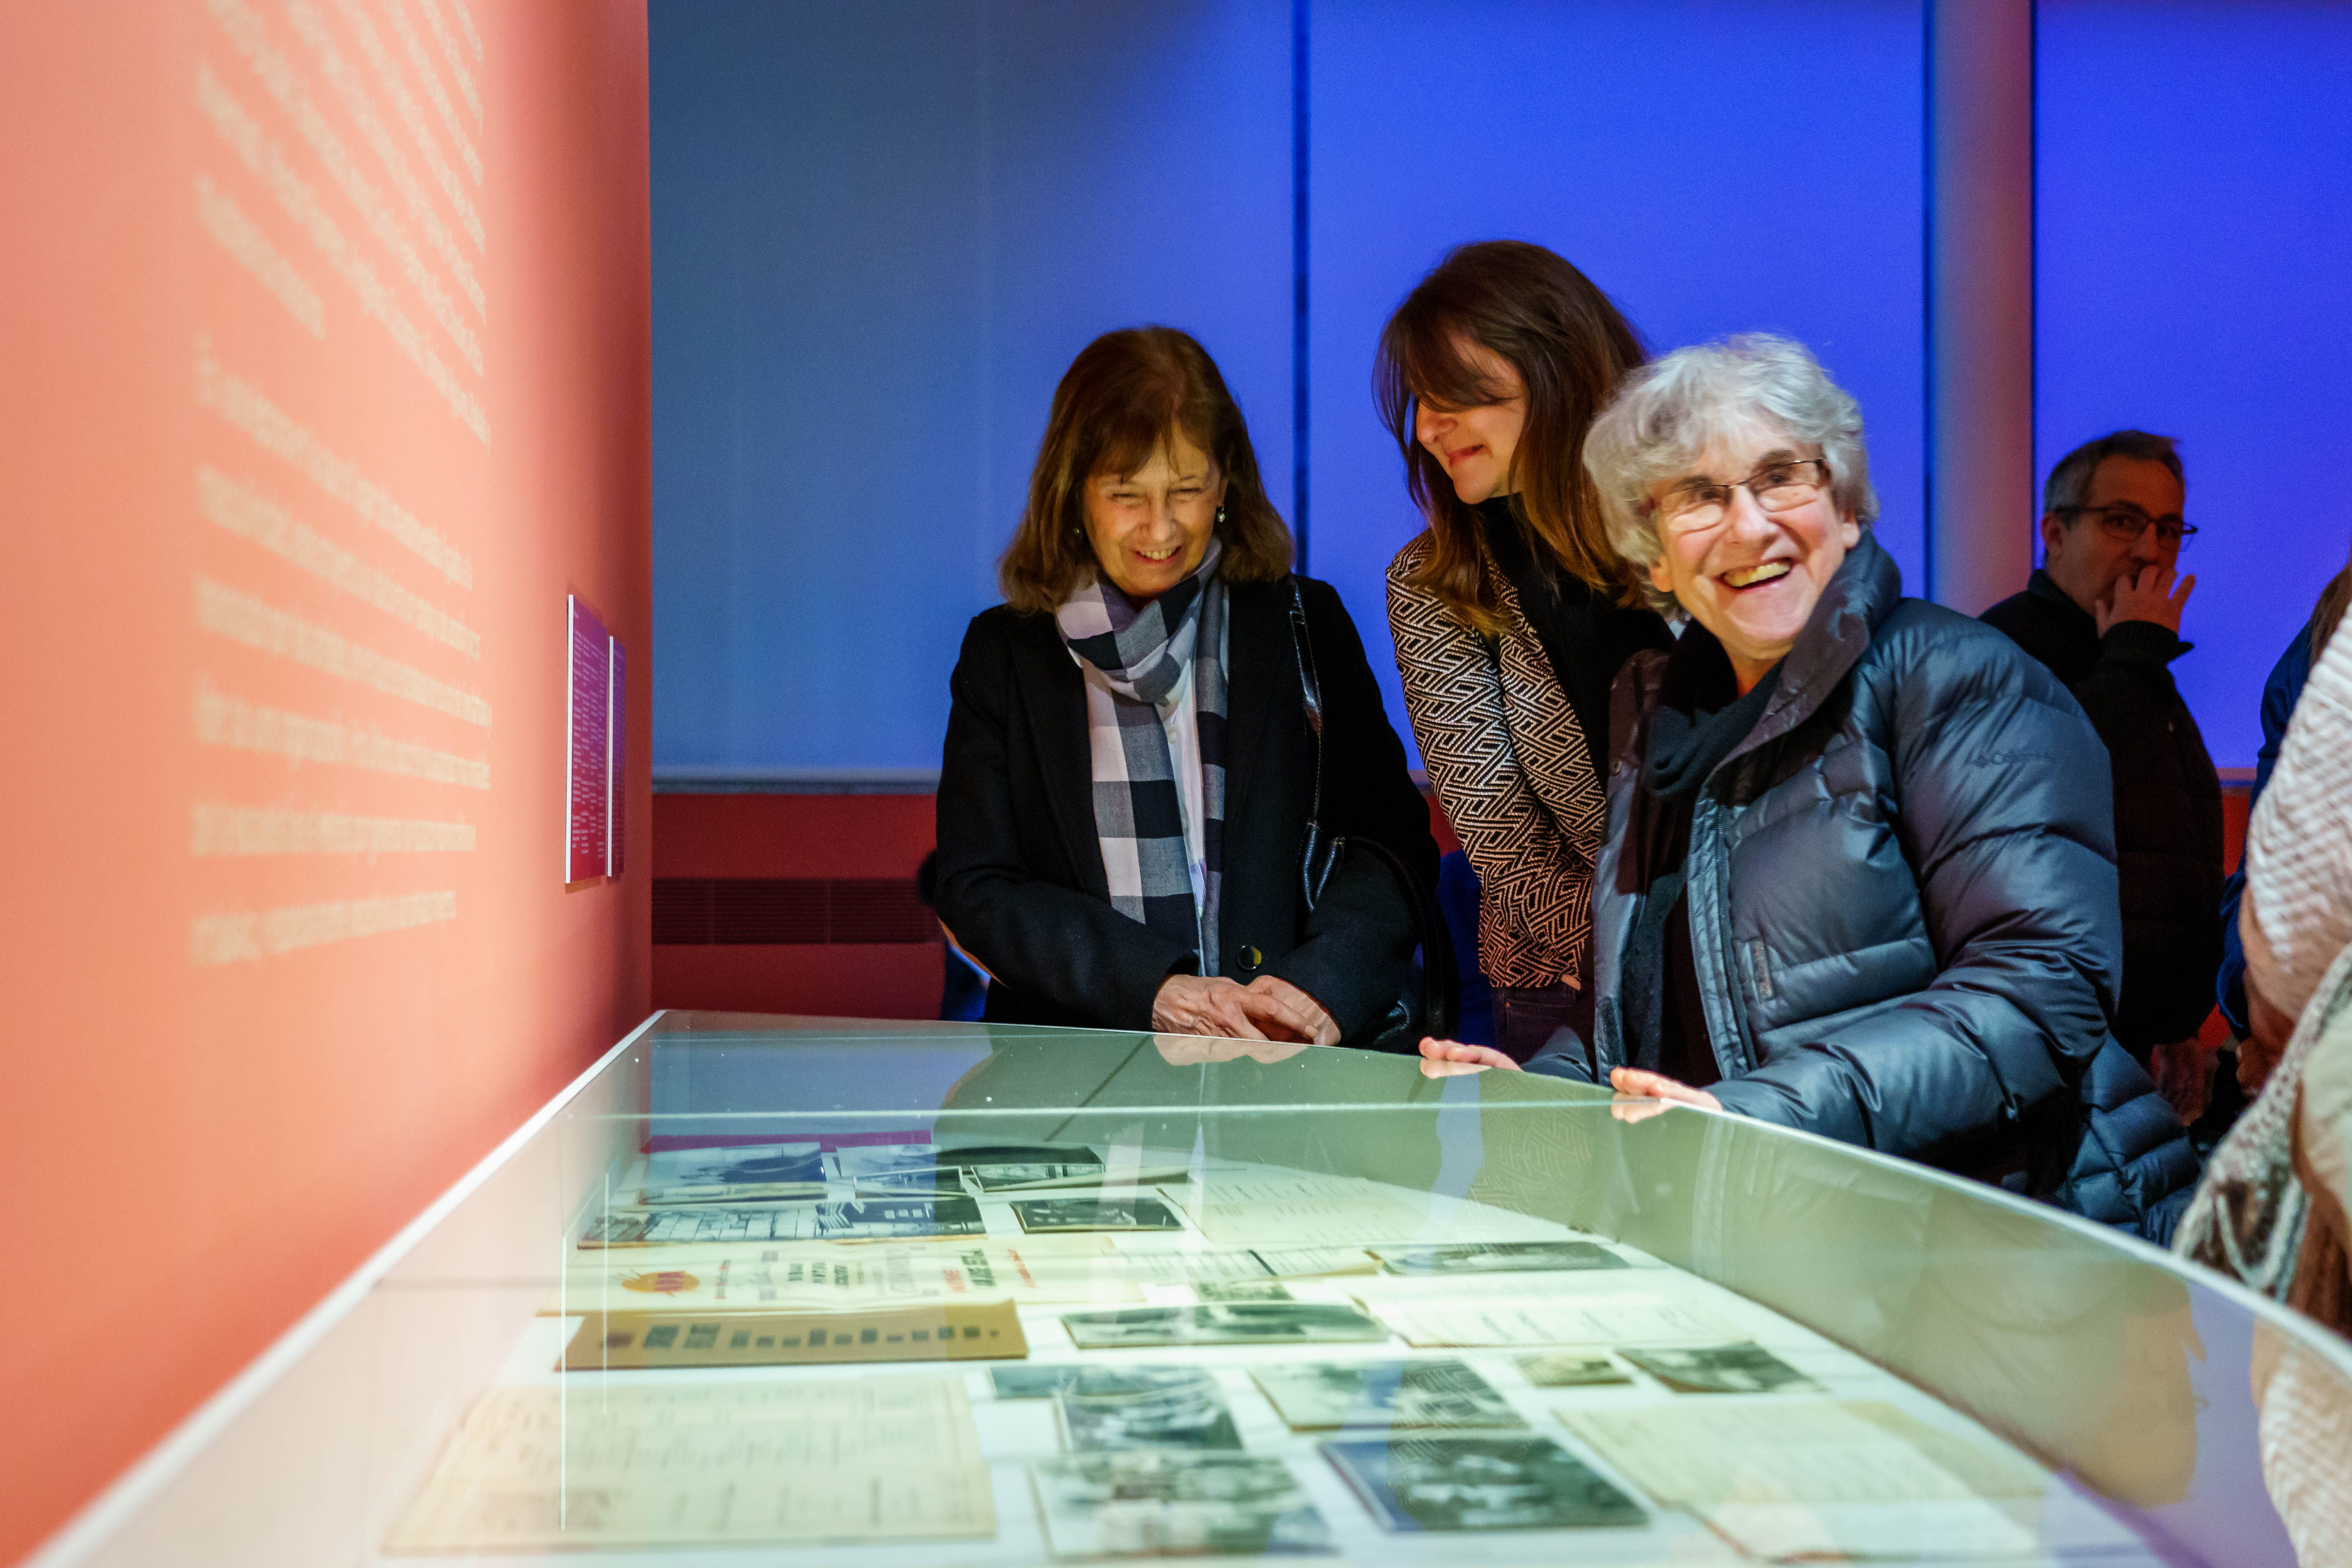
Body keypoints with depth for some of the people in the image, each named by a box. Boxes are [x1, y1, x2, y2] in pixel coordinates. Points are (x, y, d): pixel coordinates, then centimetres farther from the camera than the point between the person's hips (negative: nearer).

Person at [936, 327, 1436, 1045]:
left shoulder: (1307, 625, 13)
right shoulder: (1002, 653, 12)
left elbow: (1392, 842, 7)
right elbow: (978, 892, 5)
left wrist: (1322, 982, -14)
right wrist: (1154, 987, -11)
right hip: (1075, 1058, 0)